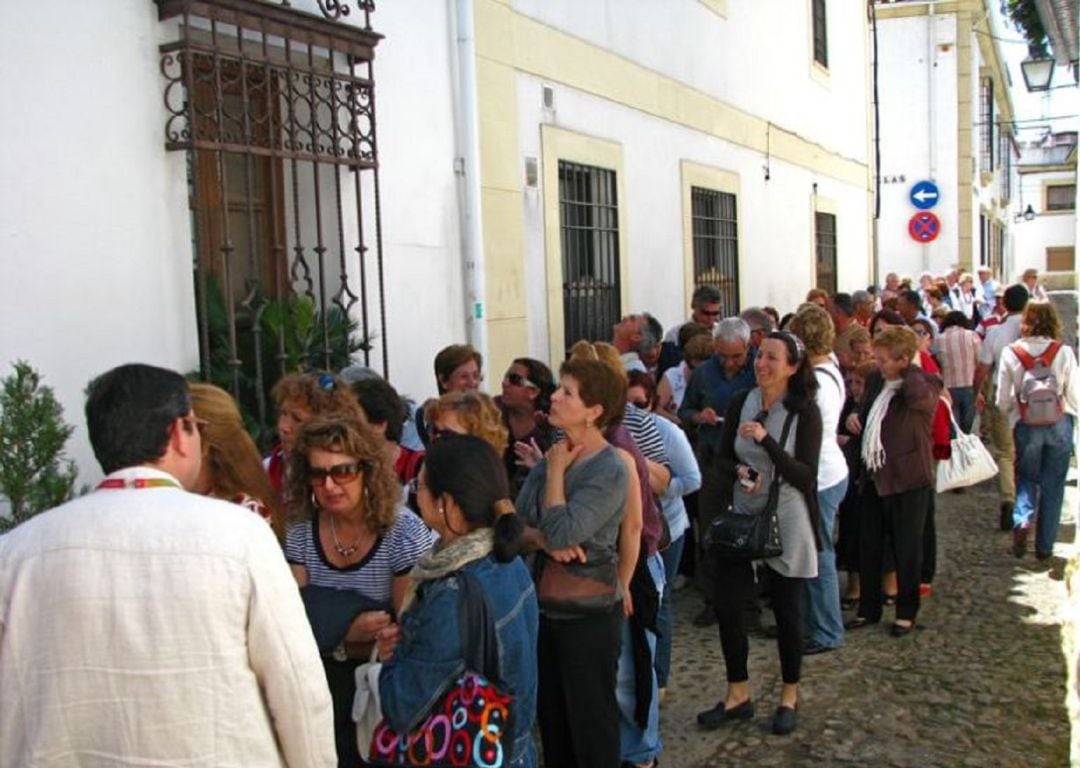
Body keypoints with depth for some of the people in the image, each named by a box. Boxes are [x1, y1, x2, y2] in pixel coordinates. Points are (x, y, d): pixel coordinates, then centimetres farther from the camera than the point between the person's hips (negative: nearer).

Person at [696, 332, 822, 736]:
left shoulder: (805, 412, -11)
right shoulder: (740, 402, 0)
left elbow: (805, 476, -18)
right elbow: (724, 459, 6)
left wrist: (767, 440, -29)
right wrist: (739, 472, -16)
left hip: (787, 522, -3)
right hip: (741, 517, 4)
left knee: (787, 611, 8)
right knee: (727, 605, 4)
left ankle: (789, 696, 29)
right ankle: (738, 694, 22)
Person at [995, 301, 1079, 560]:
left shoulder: (1011, 352, -6)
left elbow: (1002, 400, -3)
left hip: (1026, 426, 0)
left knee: (1026, 478, 17)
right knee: (1053, 484, 10)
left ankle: (1022, 519, -11)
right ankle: (1044, 546, 14)